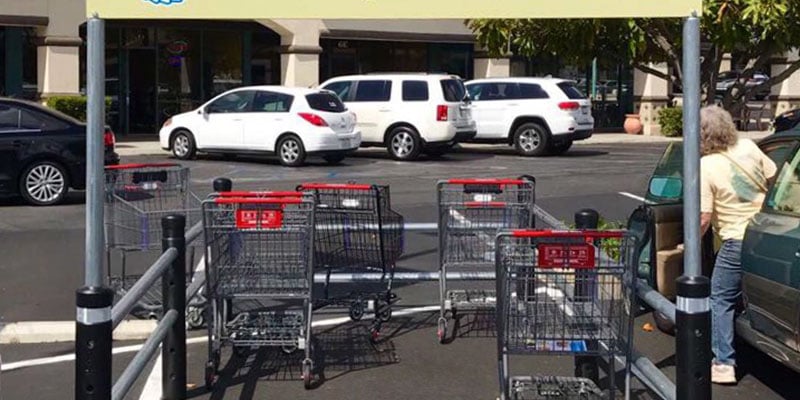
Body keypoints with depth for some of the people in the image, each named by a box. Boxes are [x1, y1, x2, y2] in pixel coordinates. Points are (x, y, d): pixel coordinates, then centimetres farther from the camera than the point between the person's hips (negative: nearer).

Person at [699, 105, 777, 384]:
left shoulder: (705, 166, -16)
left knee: (721, 301, 6)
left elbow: (704, 218, -17)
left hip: (738, 241, -6)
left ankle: (723, 365, 3)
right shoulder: (748, 147, 0)